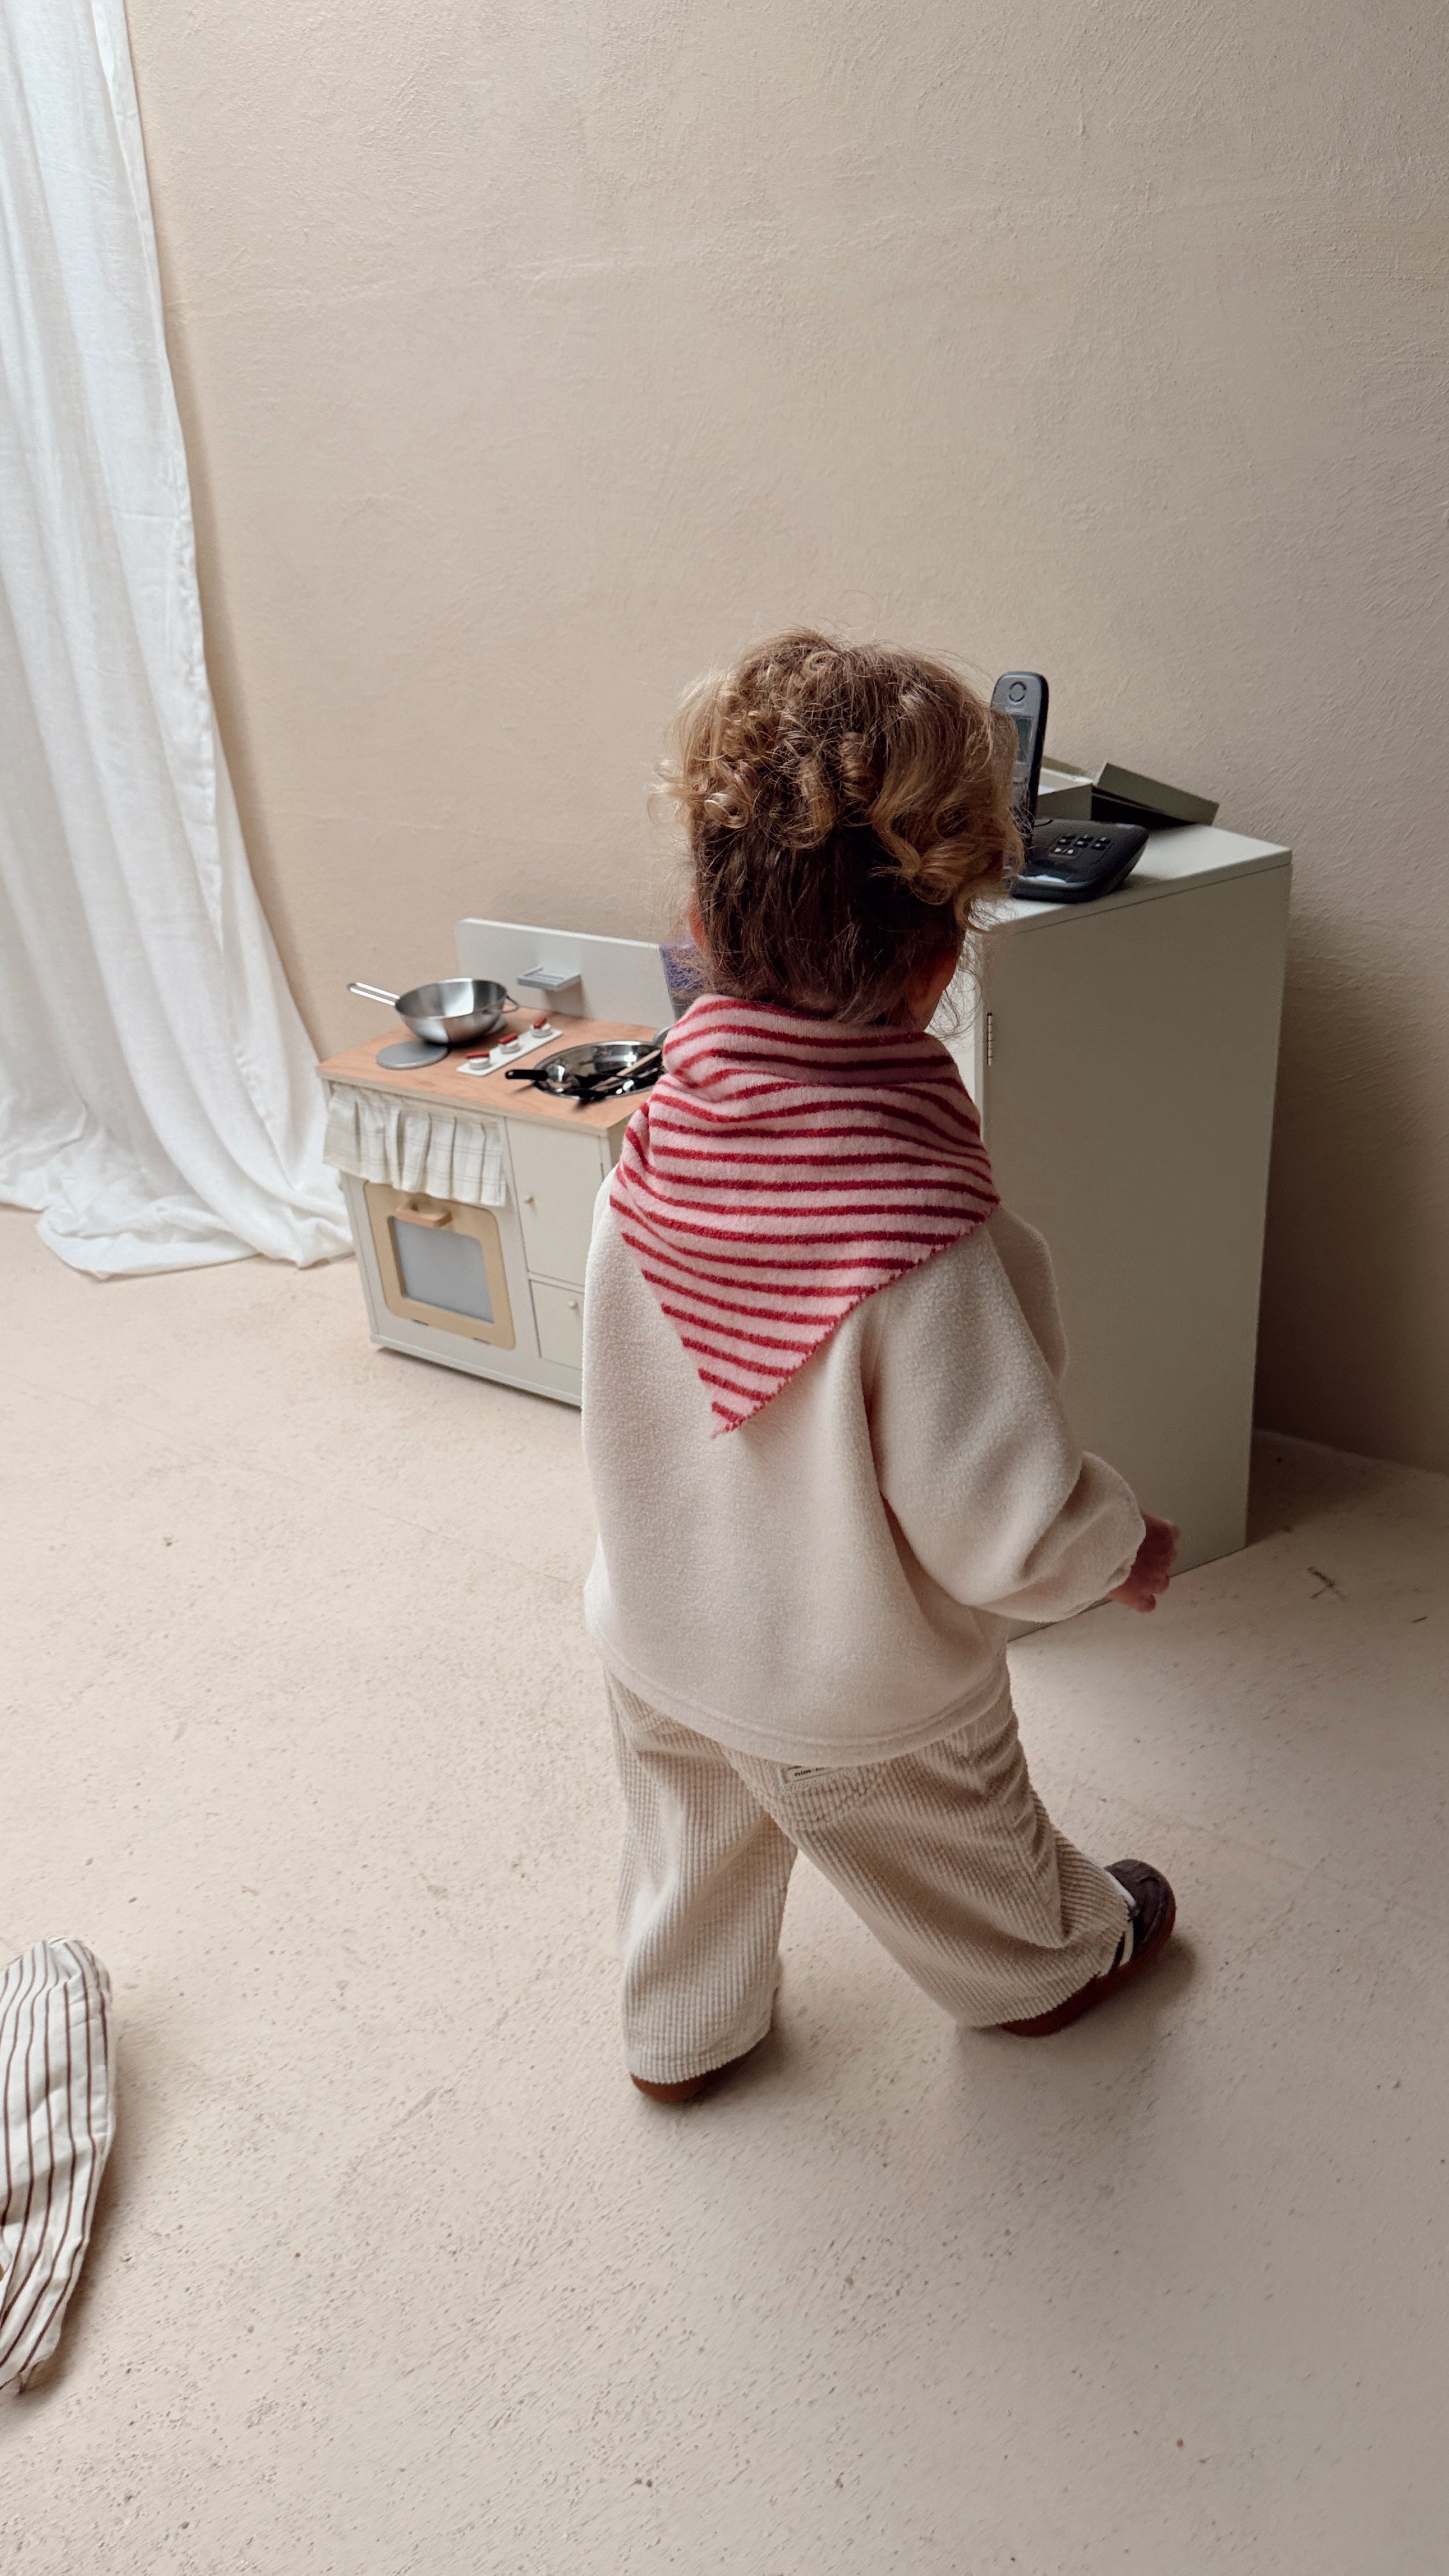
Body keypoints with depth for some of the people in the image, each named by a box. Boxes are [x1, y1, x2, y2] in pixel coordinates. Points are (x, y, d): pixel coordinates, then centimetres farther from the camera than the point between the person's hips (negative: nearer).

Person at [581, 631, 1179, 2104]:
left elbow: (627, 1408, -4)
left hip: (655, 1637, 4)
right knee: (965, 1851, 27)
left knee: (693, 1843, 30)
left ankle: (681, 2034, 55)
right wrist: (1129, 1548, -9)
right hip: (856, 1700, -4)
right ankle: (1057, 1963, 57)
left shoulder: (653, 1148, -20)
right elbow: (1009, 1525, -29)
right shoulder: (925, 1235, -38)